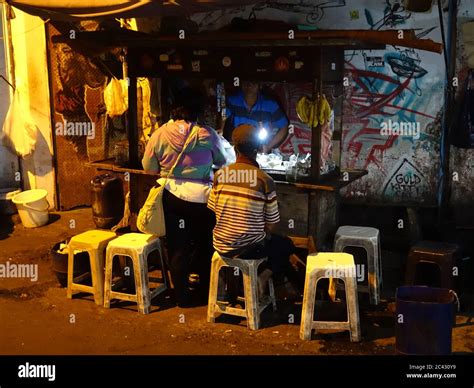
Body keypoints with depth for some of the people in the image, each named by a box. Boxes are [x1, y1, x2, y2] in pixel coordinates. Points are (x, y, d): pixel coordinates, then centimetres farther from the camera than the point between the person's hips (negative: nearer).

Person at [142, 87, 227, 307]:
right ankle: (206, 292, 31)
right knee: (205, 247, 19)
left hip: (173, 197, 1)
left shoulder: (160, 134, -7)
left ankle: (182, 296, 20)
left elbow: (148, 167, 1)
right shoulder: (207, 134, -11)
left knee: (178, 248, 13)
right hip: (201, 197, -1)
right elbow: (223, 161, 3)